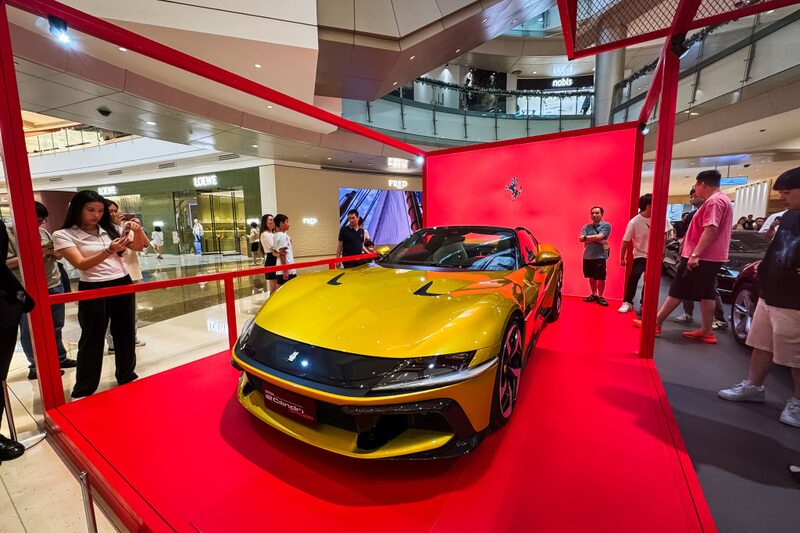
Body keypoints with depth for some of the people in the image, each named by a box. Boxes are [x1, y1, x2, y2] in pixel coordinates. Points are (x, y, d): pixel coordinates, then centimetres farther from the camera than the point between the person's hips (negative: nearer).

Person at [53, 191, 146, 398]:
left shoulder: (109, 230, 6)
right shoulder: (64, 235, -4)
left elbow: (138, 247, 6)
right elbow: (81, 264, -15)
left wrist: (137, 230, -14)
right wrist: (109, 251, -31)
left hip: (123, 285, 4)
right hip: (93, 290, -4)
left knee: (125, 333, 13)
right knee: (92, 339, 4)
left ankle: (126, 377, 31)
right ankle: (83, 391, 20)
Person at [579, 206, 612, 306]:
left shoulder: (606, 226, -3)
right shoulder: (586, 226, 8)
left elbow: (599, 237, -18)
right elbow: (581, 239, -6)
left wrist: (586, 237, -7)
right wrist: (596, 240, -15)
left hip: (600, 256, -4)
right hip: (587, 256, 4)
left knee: (601, 278, 1)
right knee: (591, 277, 13)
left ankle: (600, 296, 15)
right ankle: (594, 295, 26)